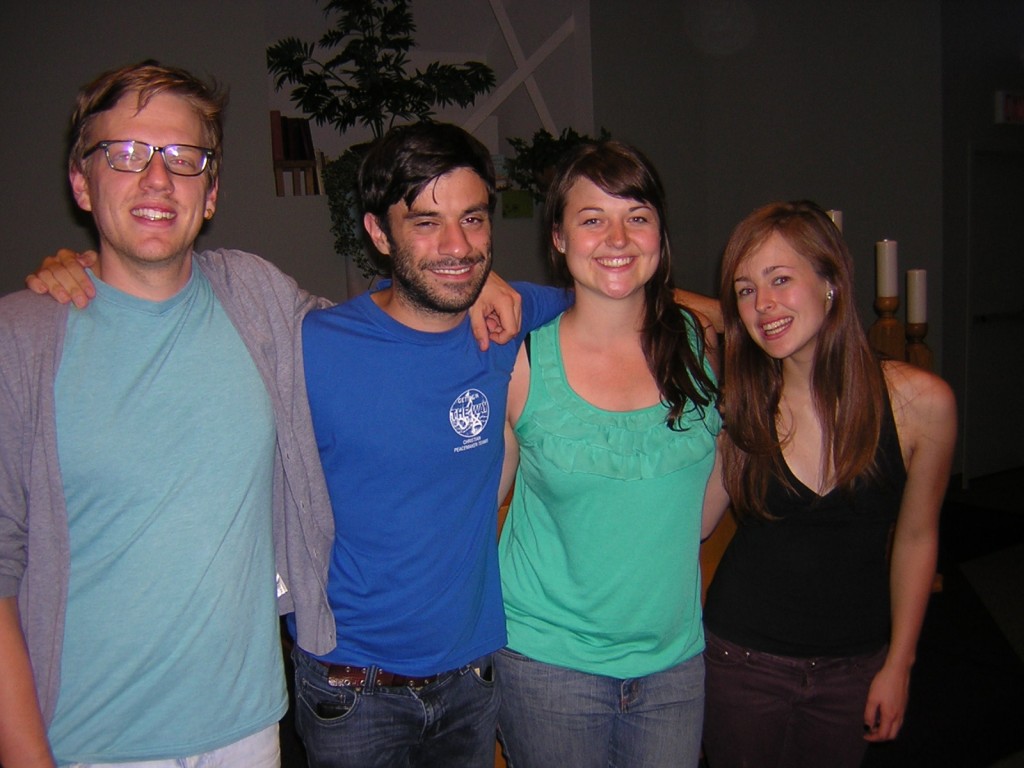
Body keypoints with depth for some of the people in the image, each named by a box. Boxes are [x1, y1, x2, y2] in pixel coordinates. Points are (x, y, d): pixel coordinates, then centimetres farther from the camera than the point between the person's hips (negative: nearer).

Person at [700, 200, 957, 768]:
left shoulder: (920, 401, -13)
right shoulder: (740, 406, -11)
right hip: (742, 658, 0)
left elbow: (915, 538, -1)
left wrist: (898, 664, 4)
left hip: (853, 667, 0)